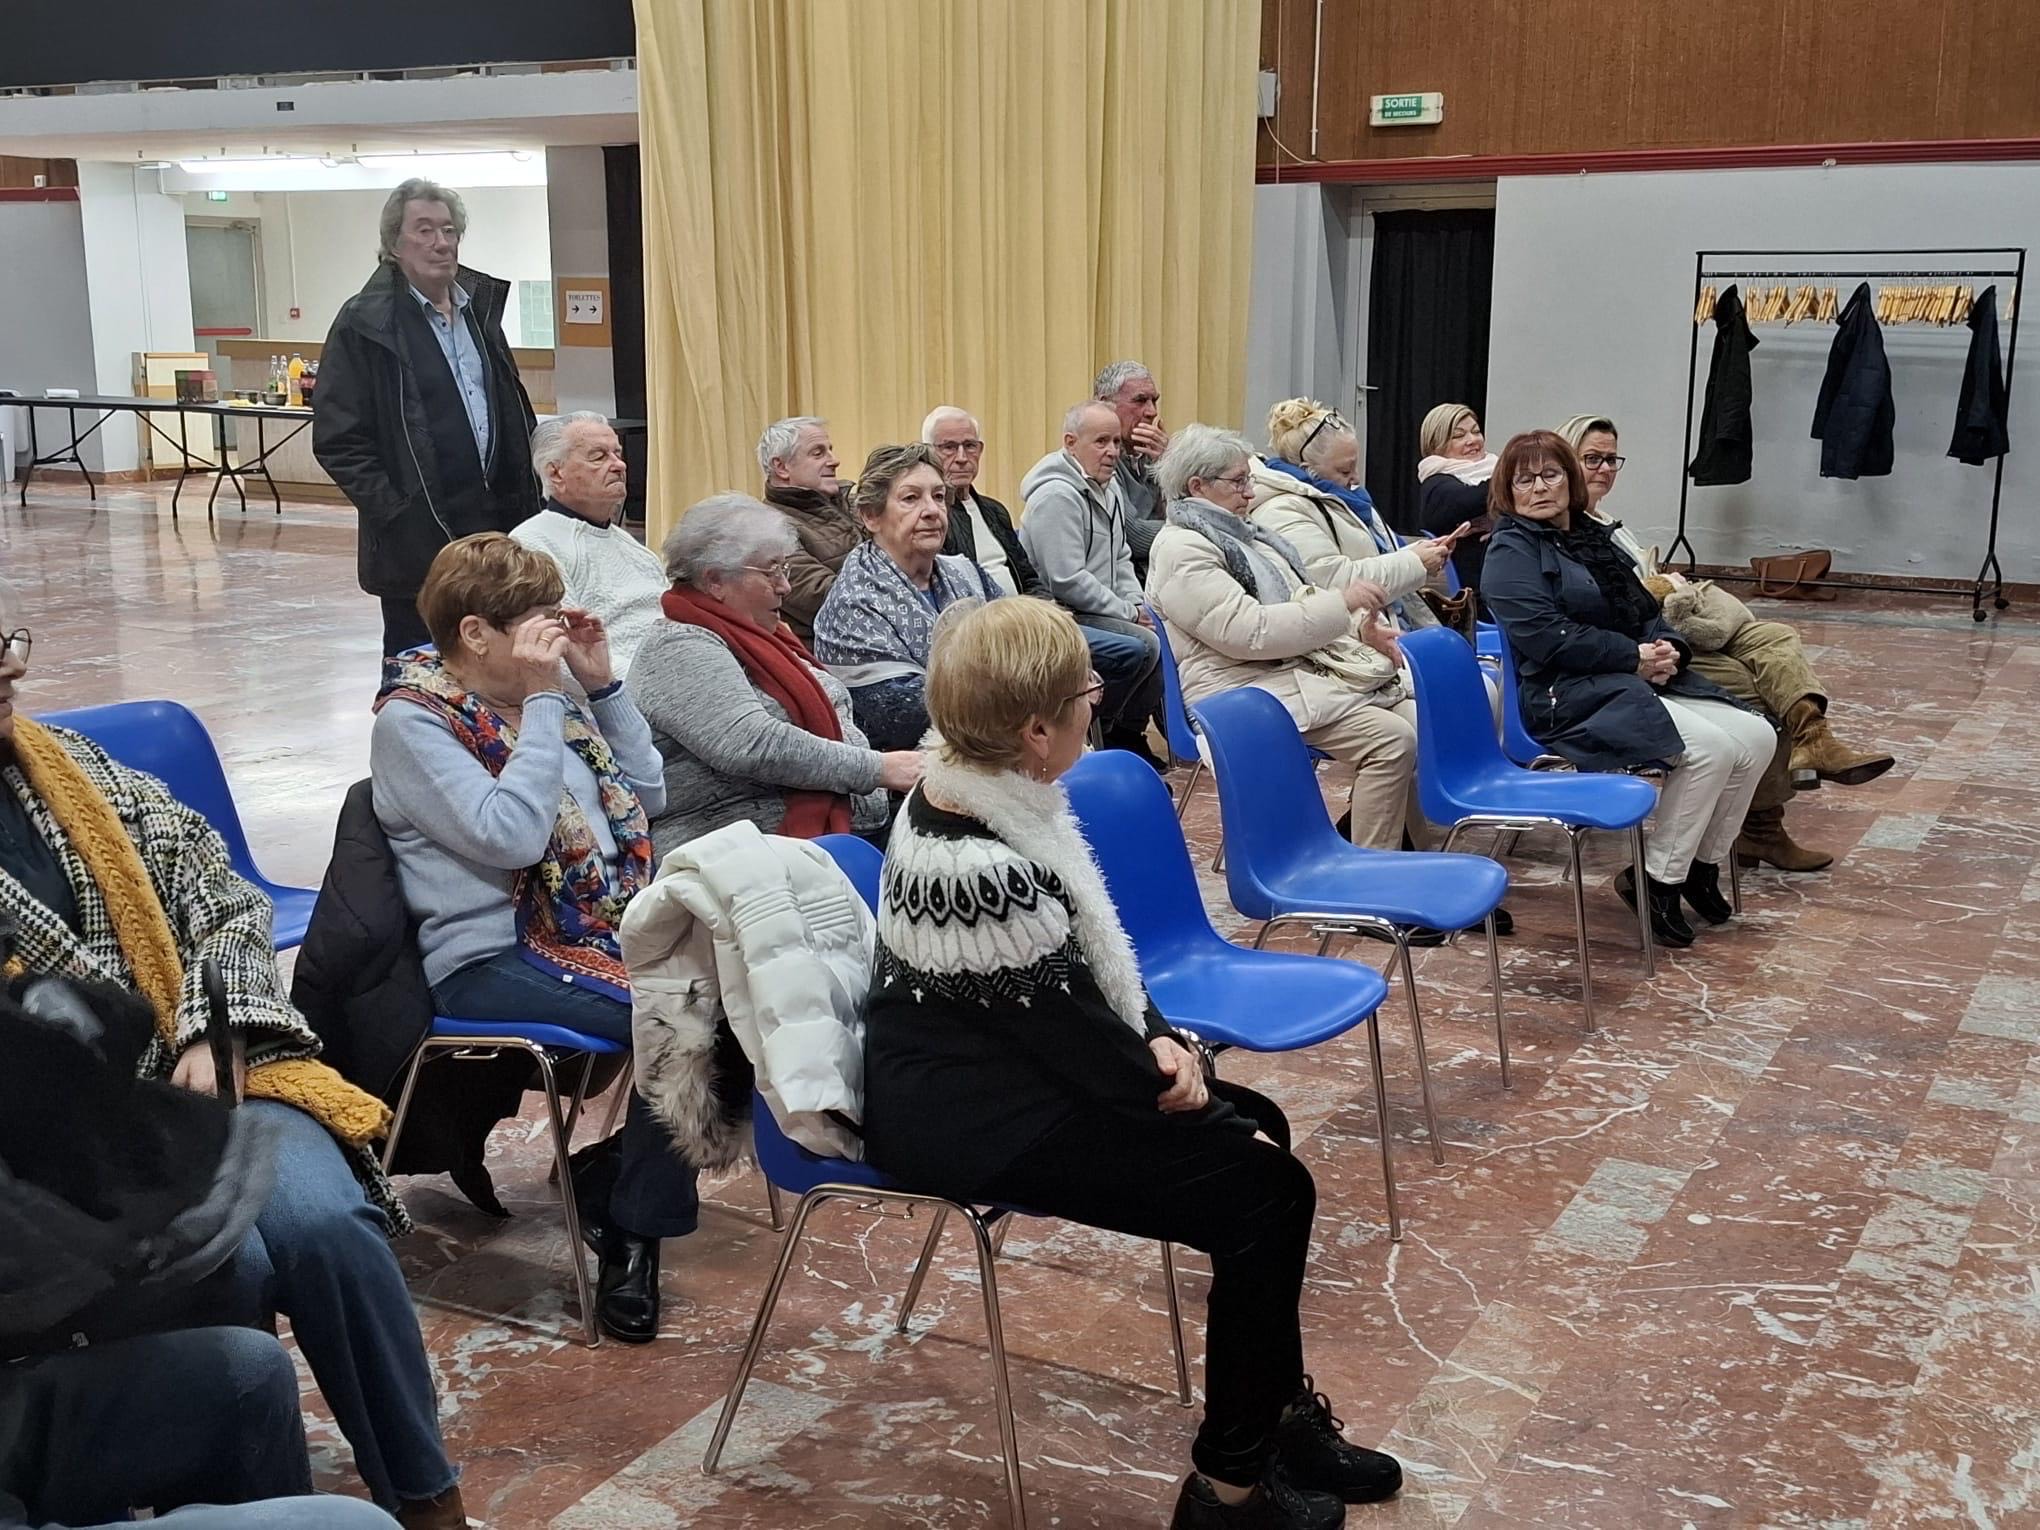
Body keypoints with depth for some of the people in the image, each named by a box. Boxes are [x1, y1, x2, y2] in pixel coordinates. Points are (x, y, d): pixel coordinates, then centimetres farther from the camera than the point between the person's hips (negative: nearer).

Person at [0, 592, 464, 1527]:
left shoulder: (78, 768, 12)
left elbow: (229, 907, 12)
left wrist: (213, 1036, -5)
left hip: (198, 1076, 3)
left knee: (320, 1220, -24)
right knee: (220, 1263, -29)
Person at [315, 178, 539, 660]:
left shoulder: (479, 307, 12)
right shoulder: (364, 325, -7)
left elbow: (514, 411, 20)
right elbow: (337, 440, -9)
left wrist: (526, 492, 10)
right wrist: (393, 511, -15)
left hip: (497, 523, 6)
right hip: (417, 536, -6)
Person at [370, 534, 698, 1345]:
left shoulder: (543, 699, 15)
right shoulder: (410, 722, -7)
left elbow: (645, 795, 18)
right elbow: (508, 834, -20)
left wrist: (602, 684, 9)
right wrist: (543, 703, -15)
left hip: (597, 930, 8)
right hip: (492, 960, -8)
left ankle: (620, 1194, -1)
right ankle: (628, 1236, -9)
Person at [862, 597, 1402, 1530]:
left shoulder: (974, 791, -2)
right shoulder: (979, 870, -32)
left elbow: (1092, 955, 8)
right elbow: (1066, 1027, -21)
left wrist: (1157, 1042, -6)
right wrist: (1175, 1088, -6)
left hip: (1005, 1068, 10)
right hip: (968, 1115, -10)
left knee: (1258, 1126, 12)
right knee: (1262, 1189, -7)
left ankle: (1280, 1416, 25)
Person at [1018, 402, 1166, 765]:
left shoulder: (1109, 487, 15)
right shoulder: (1056, 496, -16)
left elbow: (1121, 559, 24)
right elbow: (1067, 581, -21)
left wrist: (1138, 605, 6)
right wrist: (1128, 612, -13)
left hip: (1094, 613, 10)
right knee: (1141, 648, -25)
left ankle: (1128, 737, 9)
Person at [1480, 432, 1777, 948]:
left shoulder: (1592, 536, 20)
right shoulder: (1511, 552, -4)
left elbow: (1646, 611, 19)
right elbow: (1545, 636, -17)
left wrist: (1668, 648, -4)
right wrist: (1634, 657, -16)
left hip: (1644, 680, 8)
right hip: (1566, 697, -8)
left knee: (1757, 737, -8)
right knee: (1711, 748, -25)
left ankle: (1702, 863, 8)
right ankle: (1656, 880, -9)